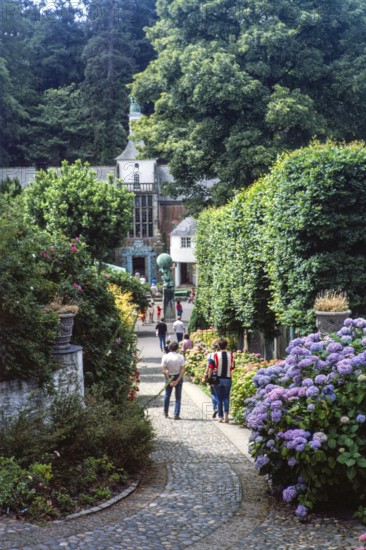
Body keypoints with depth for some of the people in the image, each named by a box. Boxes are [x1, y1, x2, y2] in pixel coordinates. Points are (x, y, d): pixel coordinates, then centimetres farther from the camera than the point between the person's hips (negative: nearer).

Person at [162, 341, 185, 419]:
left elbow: (164, 370, -14)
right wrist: (177, 381, -14)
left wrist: (169, 380, -13)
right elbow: (182, 370, -15)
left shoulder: (165, 357, -10)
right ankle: (176, 415, 3)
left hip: (169, 377, 1)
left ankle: (166, 412, 32)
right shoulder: (180, 357, -11)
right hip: (178, 377, -1)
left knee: (167, 395, 20)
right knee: (178, 397, 7)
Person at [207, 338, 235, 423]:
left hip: (218, 379, -1)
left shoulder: (215, 355, -9)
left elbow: (211, 368, -10)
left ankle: (220, 416, 9)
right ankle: (226, 412, -12)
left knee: (219, 398, 8)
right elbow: (232, 367, 5)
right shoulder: (230, 355, -1)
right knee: (226, 397, 10)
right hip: (227, 379, 1)